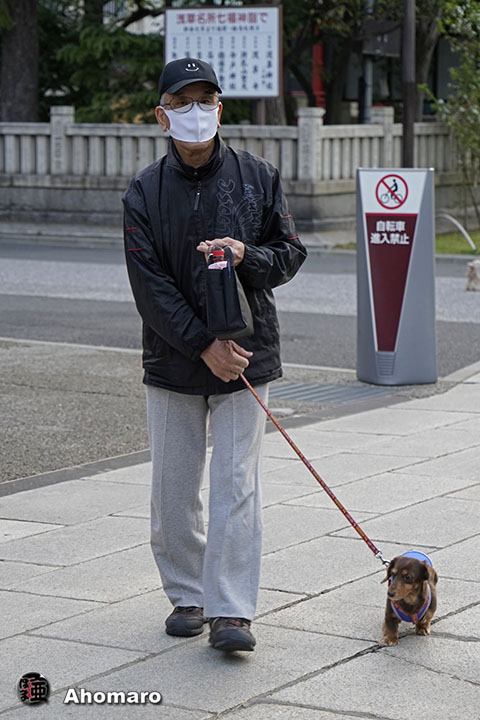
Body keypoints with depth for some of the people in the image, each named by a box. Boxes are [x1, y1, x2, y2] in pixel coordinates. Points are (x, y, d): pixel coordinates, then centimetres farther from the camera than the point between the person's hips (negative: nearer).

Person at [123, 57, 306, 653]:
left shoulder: (257, 178, 2)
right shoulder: (145, 192, -2)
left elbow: (291, 252, 5)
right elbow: (148, 284, -8)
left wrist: (246, 256, -17)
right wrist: (204, 345, -15)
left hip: (246, 354, -1)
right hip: (172, 359, 1)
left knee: (235, 486, -5)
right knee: (174, 489, 7)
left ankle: (230, 612, -4)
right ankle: (186, 597, 23)